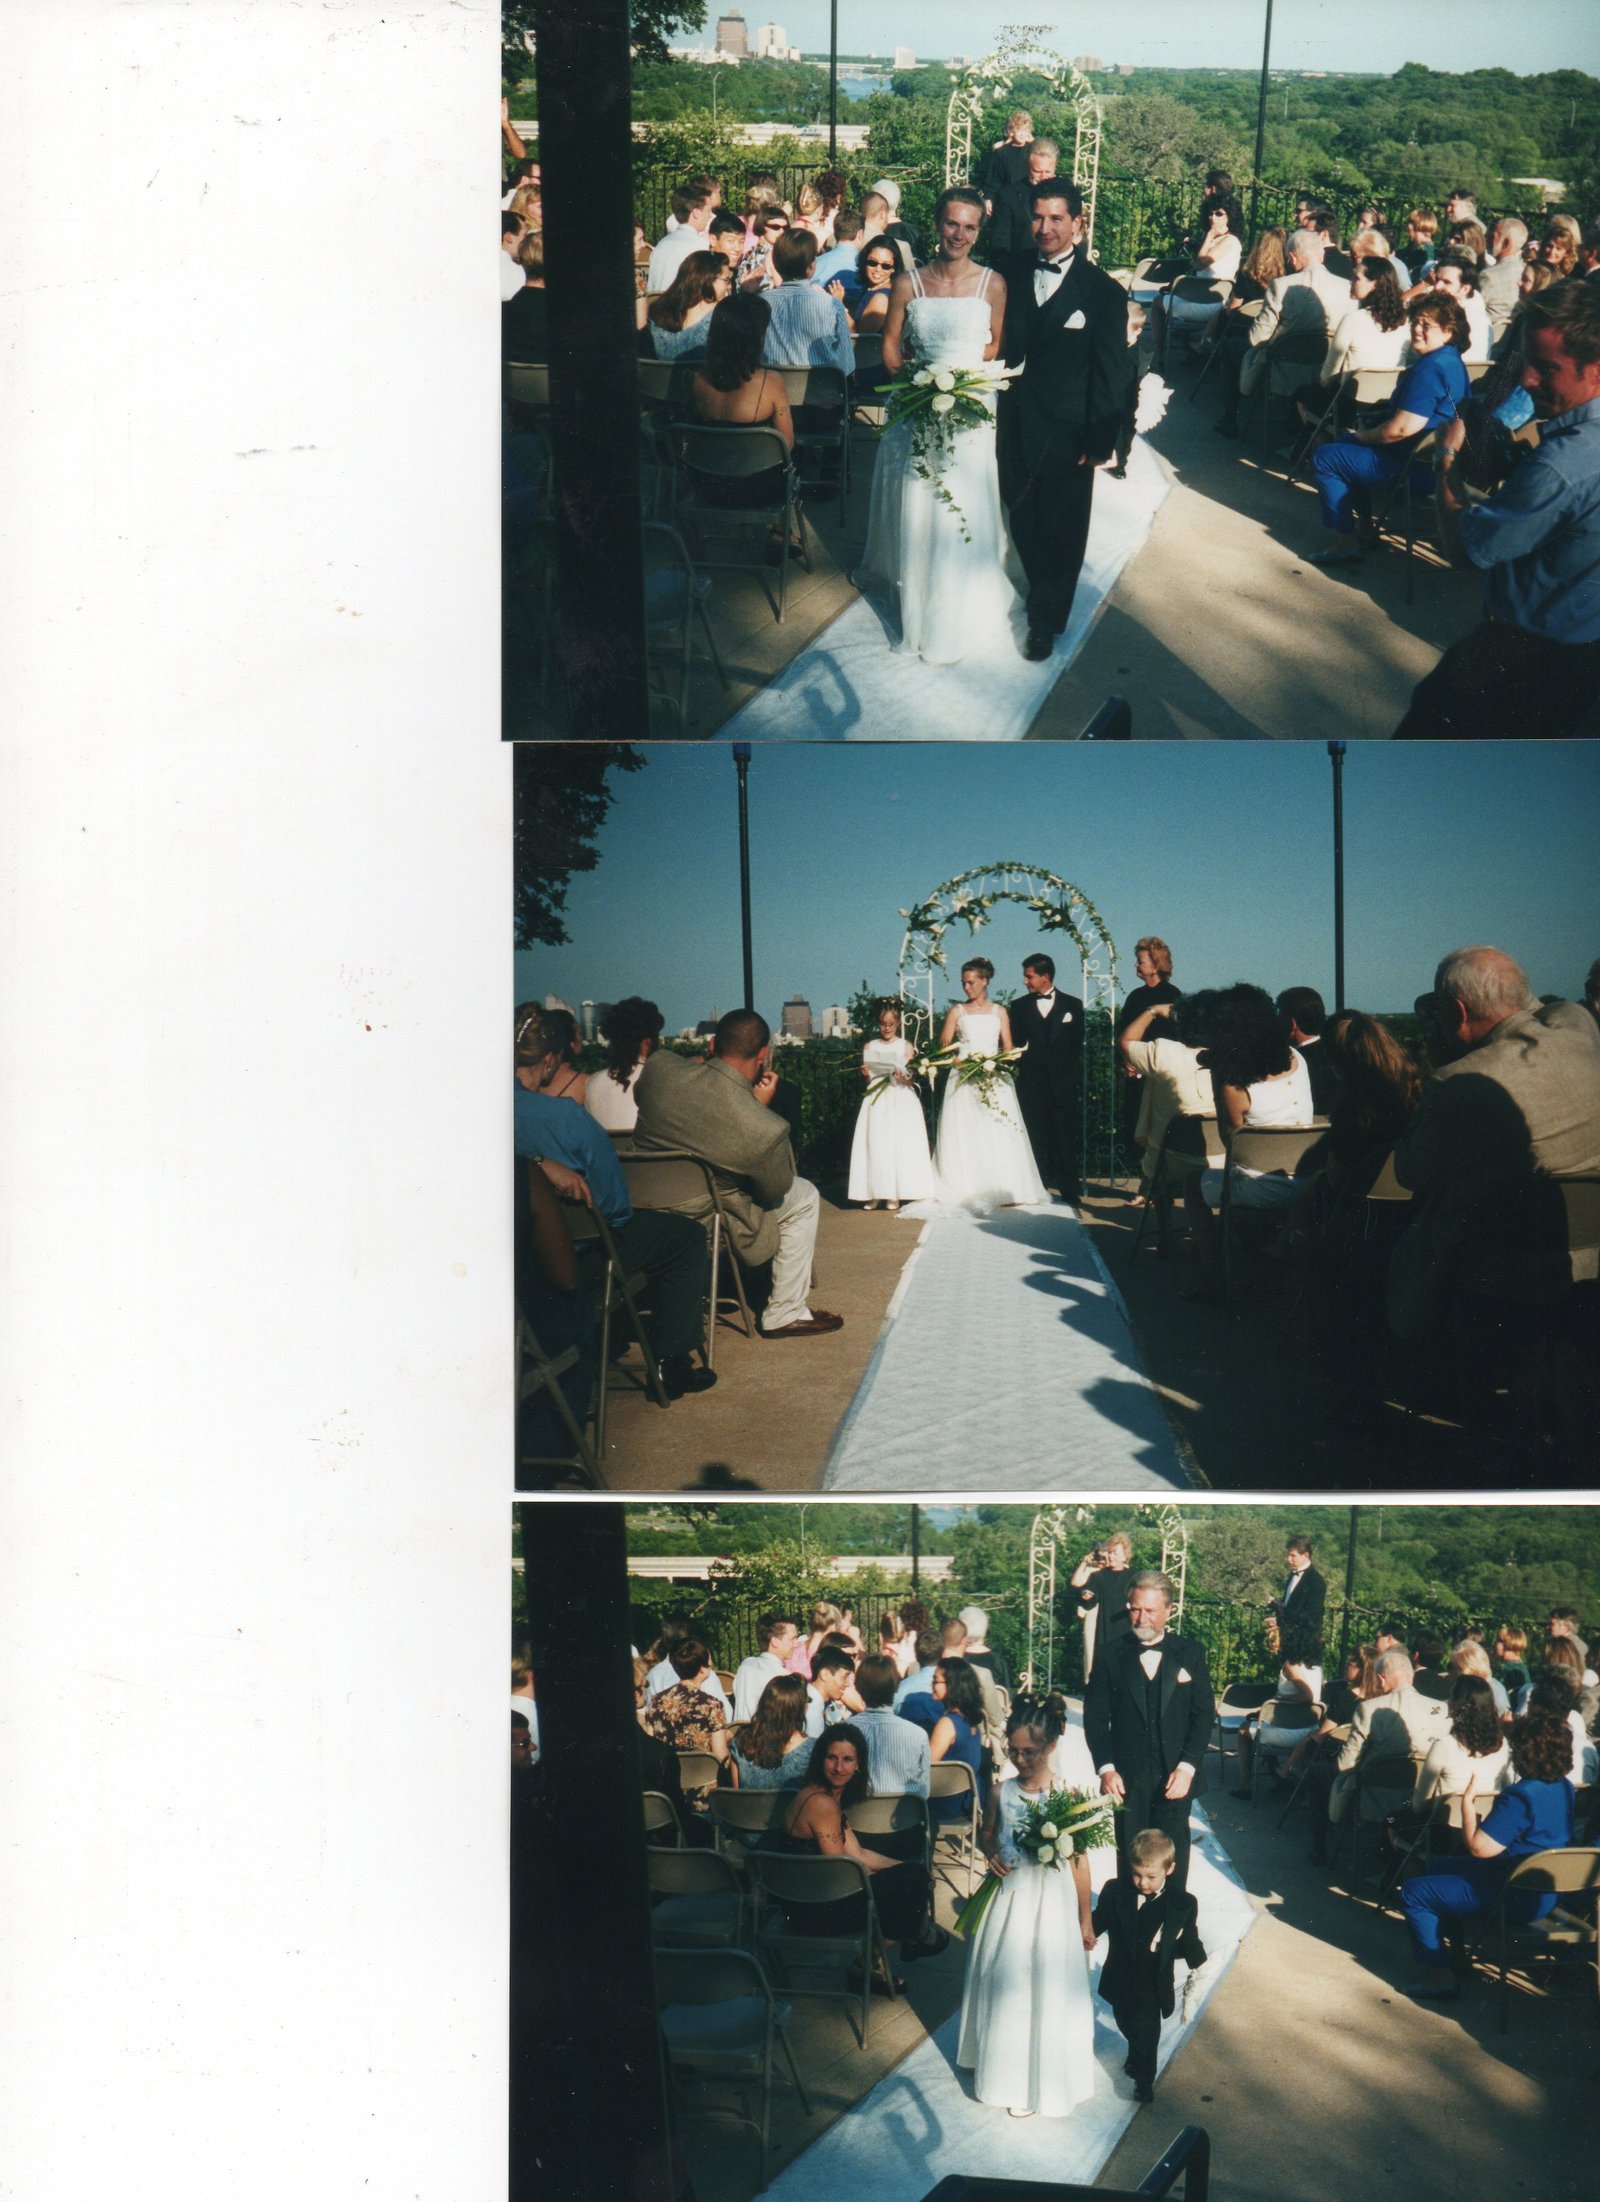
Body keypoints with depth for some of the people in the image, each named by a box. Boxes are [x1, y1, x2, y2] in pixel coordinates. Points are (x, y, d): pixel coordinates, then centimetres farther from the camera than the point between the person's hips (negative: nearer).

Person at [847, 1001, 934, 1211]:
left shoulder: (906, 1046, 4)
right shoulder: (870, 1047, 10)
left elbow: (914, 1078, 2)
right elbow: (867, 1079, 10)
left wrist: (905, 1078, -19)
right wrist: (866, 1074, -11)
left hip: (901, 1099, -2)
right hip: (876, 1098, 2)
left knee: (900, 1144, -6)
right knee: (875, 1144, -4)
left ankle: (894, 1195, -3)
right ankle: (875, 1193, -1)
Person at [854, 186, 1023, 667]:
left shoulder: (992, 284, -2)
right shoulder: (908, 283, -1)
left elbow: (997, 344, 6)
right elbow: (890, 348, 4)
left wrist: (967, 376, -11)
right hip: (915, 411, 1)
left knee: (966, 513, 2)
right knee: (915, 511, 7)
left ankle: (963, 609, 18)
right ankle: (917, 600, 24)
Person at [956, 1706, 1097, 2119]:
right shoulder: (1002, 1791, -3)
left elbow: (1078, 1860, -7)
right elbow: (987, 1833, 15)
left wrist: (1085, 1920, -3)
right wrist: (991, 1854, -8)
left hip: (1051, 1902, -4)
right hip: (1008, 1899, 4)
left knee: (1046, 1988, 6)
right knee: (1001, 1982, 14)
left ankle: (1039, 2081, 22)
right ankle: (1001, 2067, 35)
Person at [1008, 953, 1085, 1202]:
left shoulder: (1072, 1005, 6)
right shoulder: (1019, 1007, 9)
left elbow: (1078, 1045, 5)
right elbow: (1013, 1045, 10)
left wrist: (1076, 1080, -1)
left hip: (1063, 1085, -1)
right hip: (1031, 1084, 1)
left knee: (1066, 1141, -1)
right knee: (1035, 1140, 1)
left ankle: (1069, 1190, 5)